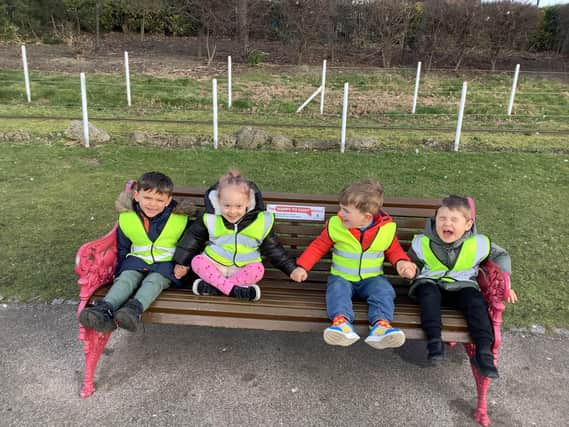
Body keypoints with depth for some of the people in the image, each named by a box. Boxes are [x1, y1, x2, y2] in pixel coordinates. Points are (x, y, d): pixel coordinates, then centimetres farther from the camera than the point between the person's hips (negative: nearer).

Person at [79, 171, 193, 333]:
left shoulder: (180, 219, -5)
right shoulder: (126, 218, 0)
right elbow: (122, 248, 15)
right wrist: (119, 270, 8)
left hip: (166, 264, -2)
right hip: (137, 261, 3)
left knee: (153, 280, -32)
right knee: (126, 278, -27)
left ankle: (135, 309, -54)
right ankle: (105, 310, -46)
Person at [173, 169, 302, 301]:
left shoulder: (260, 221, -6)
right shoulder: (211, 219, -5)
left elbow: (273, 248, 4)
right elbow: (193, 238, 10)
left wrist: (292, 268, 3)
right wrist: (182, 263, 11)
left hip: (243, 268, -1)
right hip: (213, 265, 1)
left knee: (257, 270, -31)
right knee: (196, 261, -27)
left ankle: (212, 287, -31)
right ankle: (234, 290, -34)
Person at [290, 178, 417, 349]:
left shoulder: (386, 229, -6)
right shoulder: (336, 225, -6)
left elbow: (394, 250, 11)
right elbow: (318, 246, 4)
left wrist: (401, 262, -11)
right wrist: (302, 266, -4)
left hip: (372, 278, 1)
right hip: (342, 277, 0)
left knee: (384, 291, -27)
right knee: (337, 290, -31)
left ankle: (380, 323, -40)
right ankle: (341, 321, -49)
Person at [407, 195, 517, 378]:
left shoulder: (478, 244, -9)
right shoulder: (422, 243, -10)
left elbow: (501, 255, 8)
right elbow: (411, 264, 10)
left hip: (461, 286, 1)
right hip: (430, 283, 0)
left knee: (476, 301, -27)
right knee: (428, 294, -33)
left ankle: (483, 351, -25)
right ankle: (434, 339, -34)